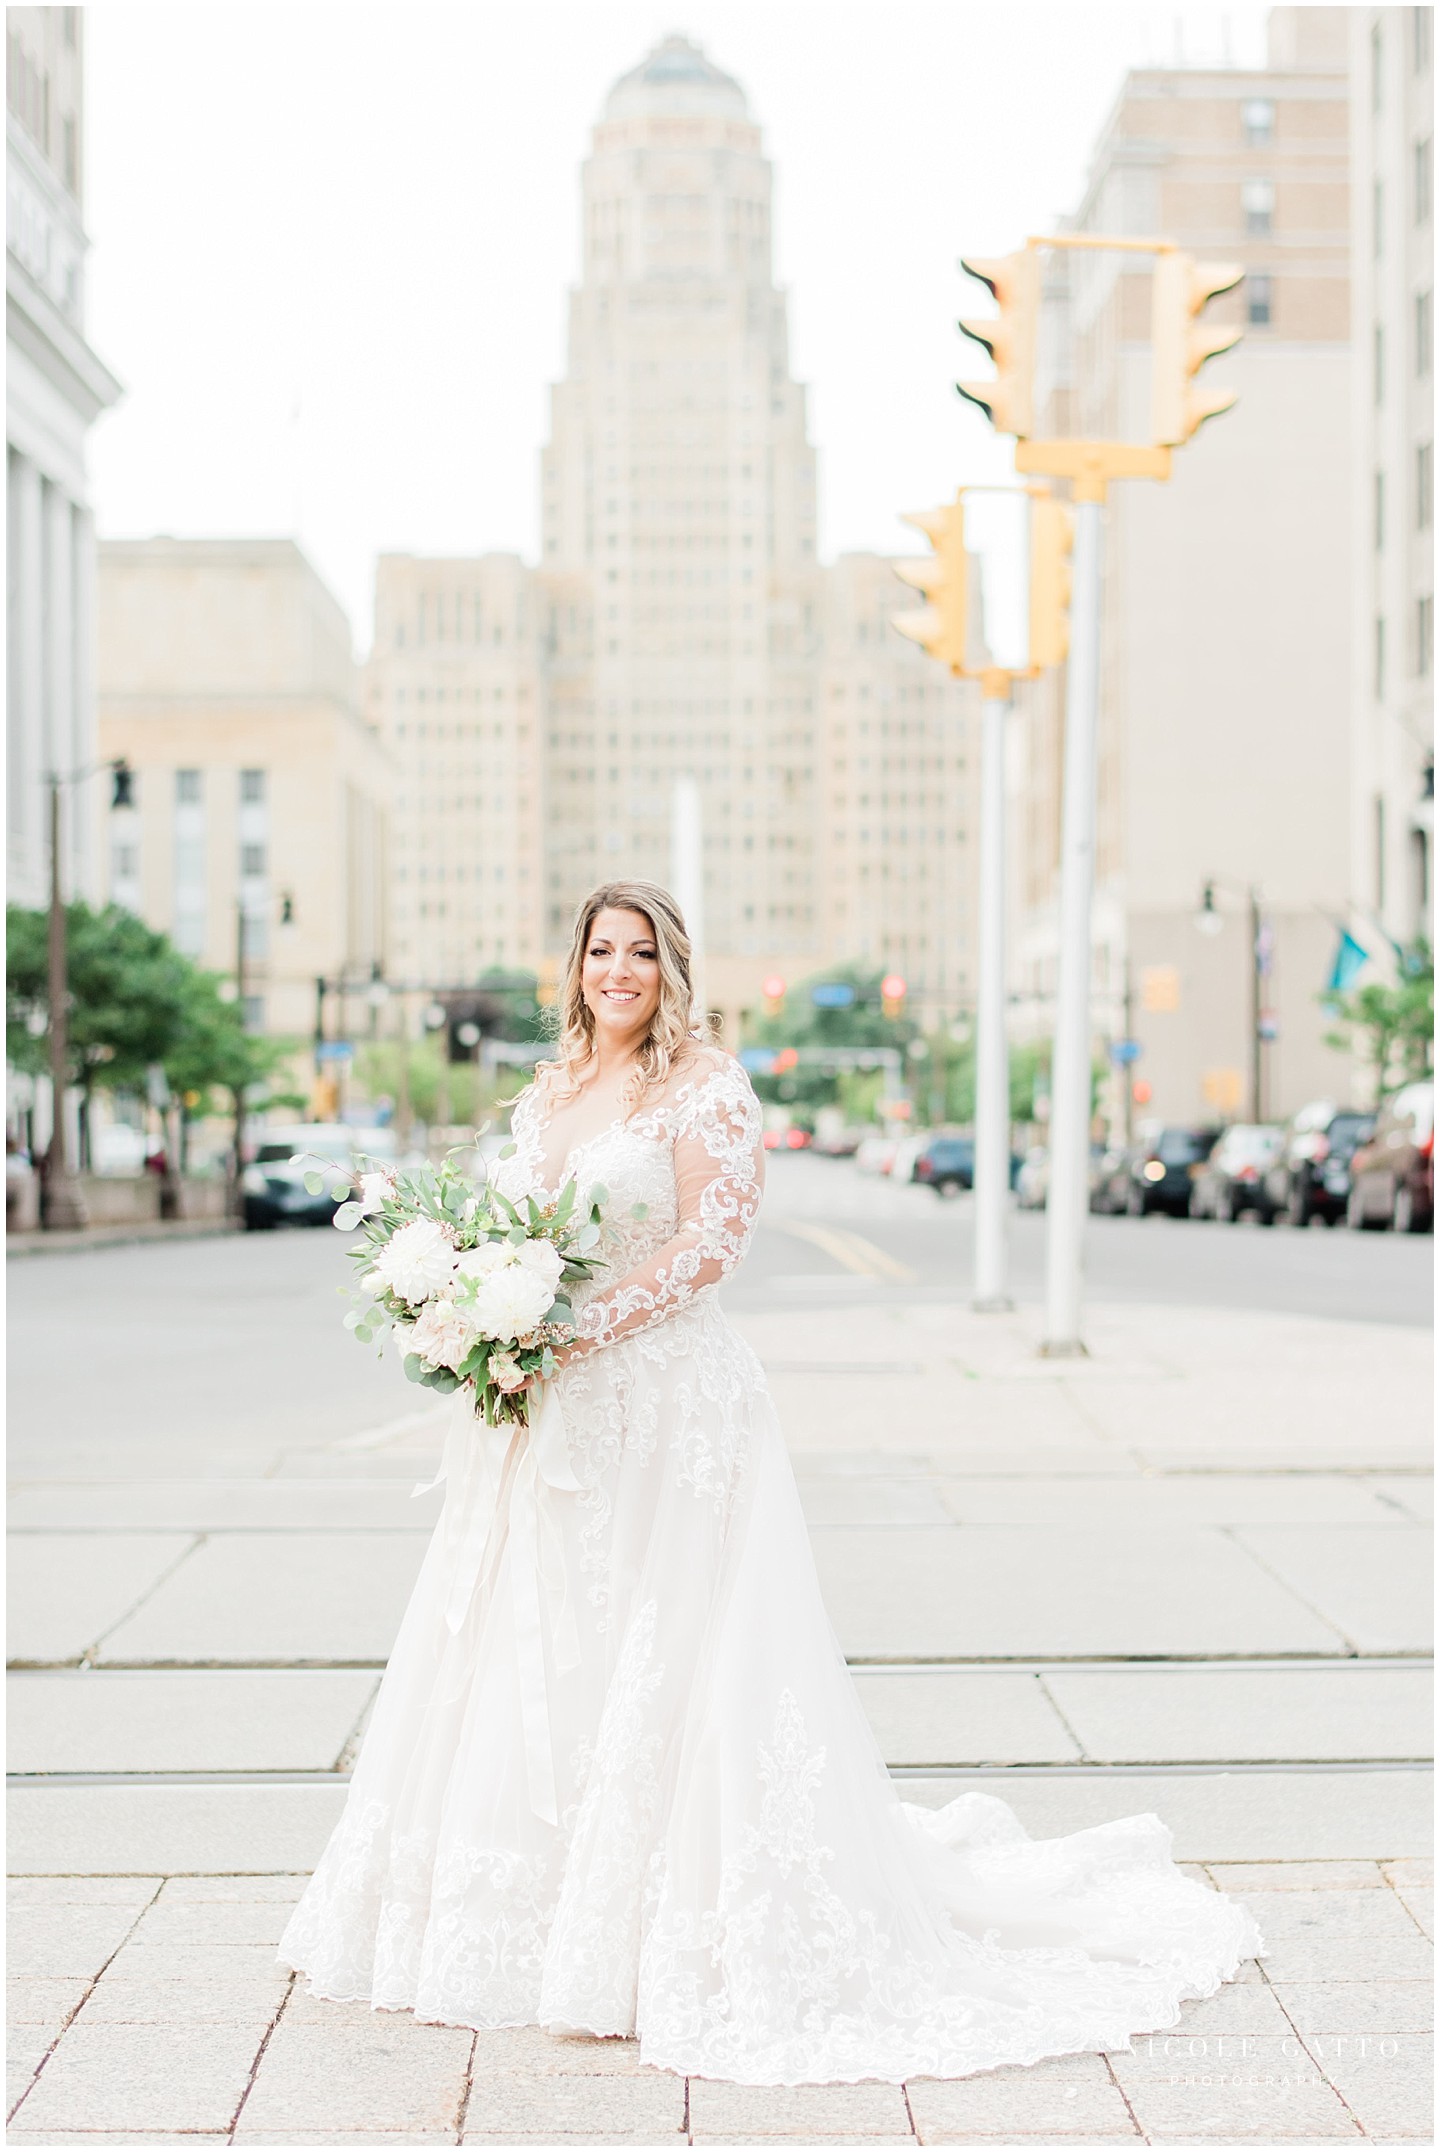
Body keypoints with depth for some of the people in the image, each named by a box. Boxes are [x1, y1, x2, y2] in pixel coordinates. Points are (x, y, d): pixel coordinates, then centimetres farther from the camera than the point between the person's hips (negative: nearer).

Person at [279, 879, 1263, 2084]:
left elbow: (715, 1237, -15)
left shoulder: (705, 1084, -6)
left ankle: (676, 1931, 5)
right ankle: (541, 1910, 23)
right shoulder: (547, 1095, 15)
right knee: (529, 1659, 11)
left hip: (667, 1407, -7)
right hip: (549, 1412, 7)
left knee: (663, 1661, -5)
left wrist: (583, 1329, -20)